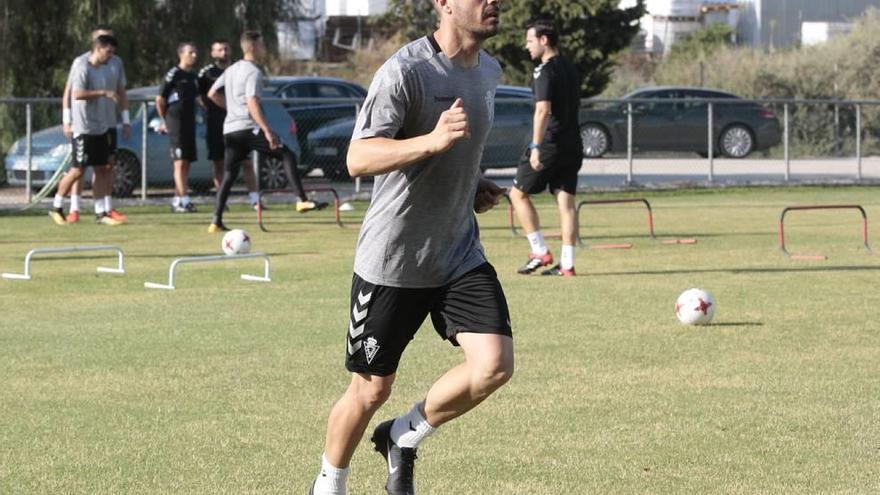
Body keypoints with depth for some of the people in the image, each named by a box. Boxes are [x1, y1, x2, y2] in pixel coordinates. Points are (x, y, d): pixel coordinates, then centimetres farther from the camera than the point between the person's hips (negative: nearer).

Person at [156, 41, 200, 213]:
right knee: (180, 163, -12)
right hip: (176, 124, -8)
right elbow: (159, 99, -7)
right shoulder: (174, 74, -9)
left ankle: (177, 201, 16)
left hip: (190, 124, 8)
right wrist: (165, 120, 0)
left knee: (186, 164, 9)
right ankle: (184, 200, -17)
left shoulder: (194, 77, 14)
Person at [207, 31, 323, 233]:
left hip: (230, 130, 8)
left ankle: (216, 222, 4)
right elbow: (252, 103, -20)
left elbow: (212, 94, 20)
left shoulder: (232, 70, 16)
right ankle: (302, 200, -17)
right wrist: (267, 131, -25)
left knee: (229, 176, 11)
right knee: (287, 155, -5)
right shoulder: (253, 72, -9)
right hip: (248, 127, -8)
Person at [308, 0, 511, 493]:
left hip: (460, 254, 6)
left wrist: (473, 185, 10)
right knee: (372, 389, 5)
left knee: (495, 365, -13)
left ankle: (404, 437, 12)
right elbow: (358, 159, -27)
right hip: (392, 261, -6)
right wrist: (433, 140, -40)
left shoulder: (489, 71, 8)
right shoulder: (404, 72, -18)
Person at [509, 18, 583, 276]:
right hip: (572, 144, 8)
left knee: (518, 194, 5)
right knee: (566, 201, 5)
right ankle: (567, 264, 1)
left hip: (550, 145, -8)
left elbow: (543, 110, -21)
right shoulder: (570, 69, 15)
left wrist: (536, 146, -24)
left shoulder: (545, 70, -12)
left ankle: (540, 252, 0)